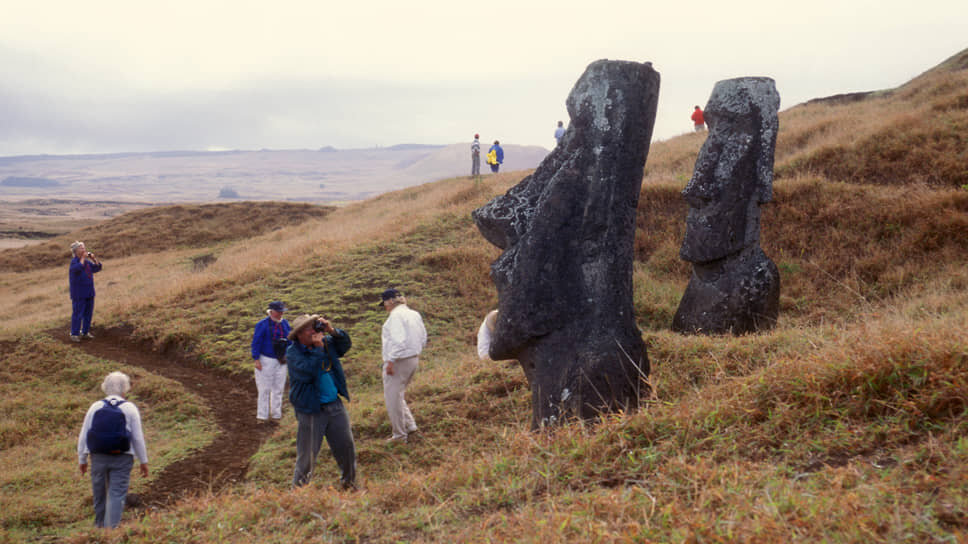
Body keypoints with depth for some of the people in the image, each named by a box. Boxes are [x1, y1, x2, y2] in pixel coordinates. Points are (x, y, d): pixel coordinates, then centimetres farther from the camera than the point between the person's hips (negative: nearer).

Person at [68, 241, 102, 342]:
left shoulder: (87, 261, 10)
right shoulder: (74, 261, -11)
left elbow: (97, 268, 12)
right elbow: (78, 268, -32)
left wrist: (94, 258, -1)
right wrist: (83, 258, -23)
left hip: (89, 293, 7)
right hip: (79, 294, -7)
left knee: (88, 313, 12)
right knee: (77, 314, -5)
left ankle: (85, 332, 23)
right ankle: (74, 334, 3)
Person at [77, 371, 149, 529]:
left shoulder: (96, 407, 0)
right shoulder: (130, 408, -4)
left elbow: (83, 436, 3)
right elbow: (138, 438, -3)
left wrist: (82, 459, 14)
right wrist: (143, 461, 6)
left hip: (98, 457, 3)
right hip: (122, 458, -3)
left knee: (99, 494, 16)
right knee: (116, 495, -2)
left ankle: (100, 526, 32)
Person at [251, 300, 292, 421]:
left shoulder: (285, 324, 7)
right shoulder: (262, 325, -9)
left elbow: (290, 340, 15)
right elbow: (256, 342, -9)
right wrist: (256, 359, -13)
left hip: (281, 360, 5)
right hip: (266, 360, -5)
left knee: (278, 388, 10)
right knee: (265, 388, -1)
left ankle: (276, 414, 20)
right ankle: (262, 415, 5)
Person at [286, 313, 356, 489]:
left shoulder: (326, 342, 5)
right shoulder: (293, 353, -11)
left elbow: (345, 345, 11)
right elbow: (307, 372, -25)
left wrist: (332, 331, -6)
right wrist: (318, 348, -21)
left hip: (335, 405, 6)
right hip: (311, 410, -6)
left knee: (346, 446, 13)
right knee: (307, 455, 0)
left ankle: (349, 483, 33)